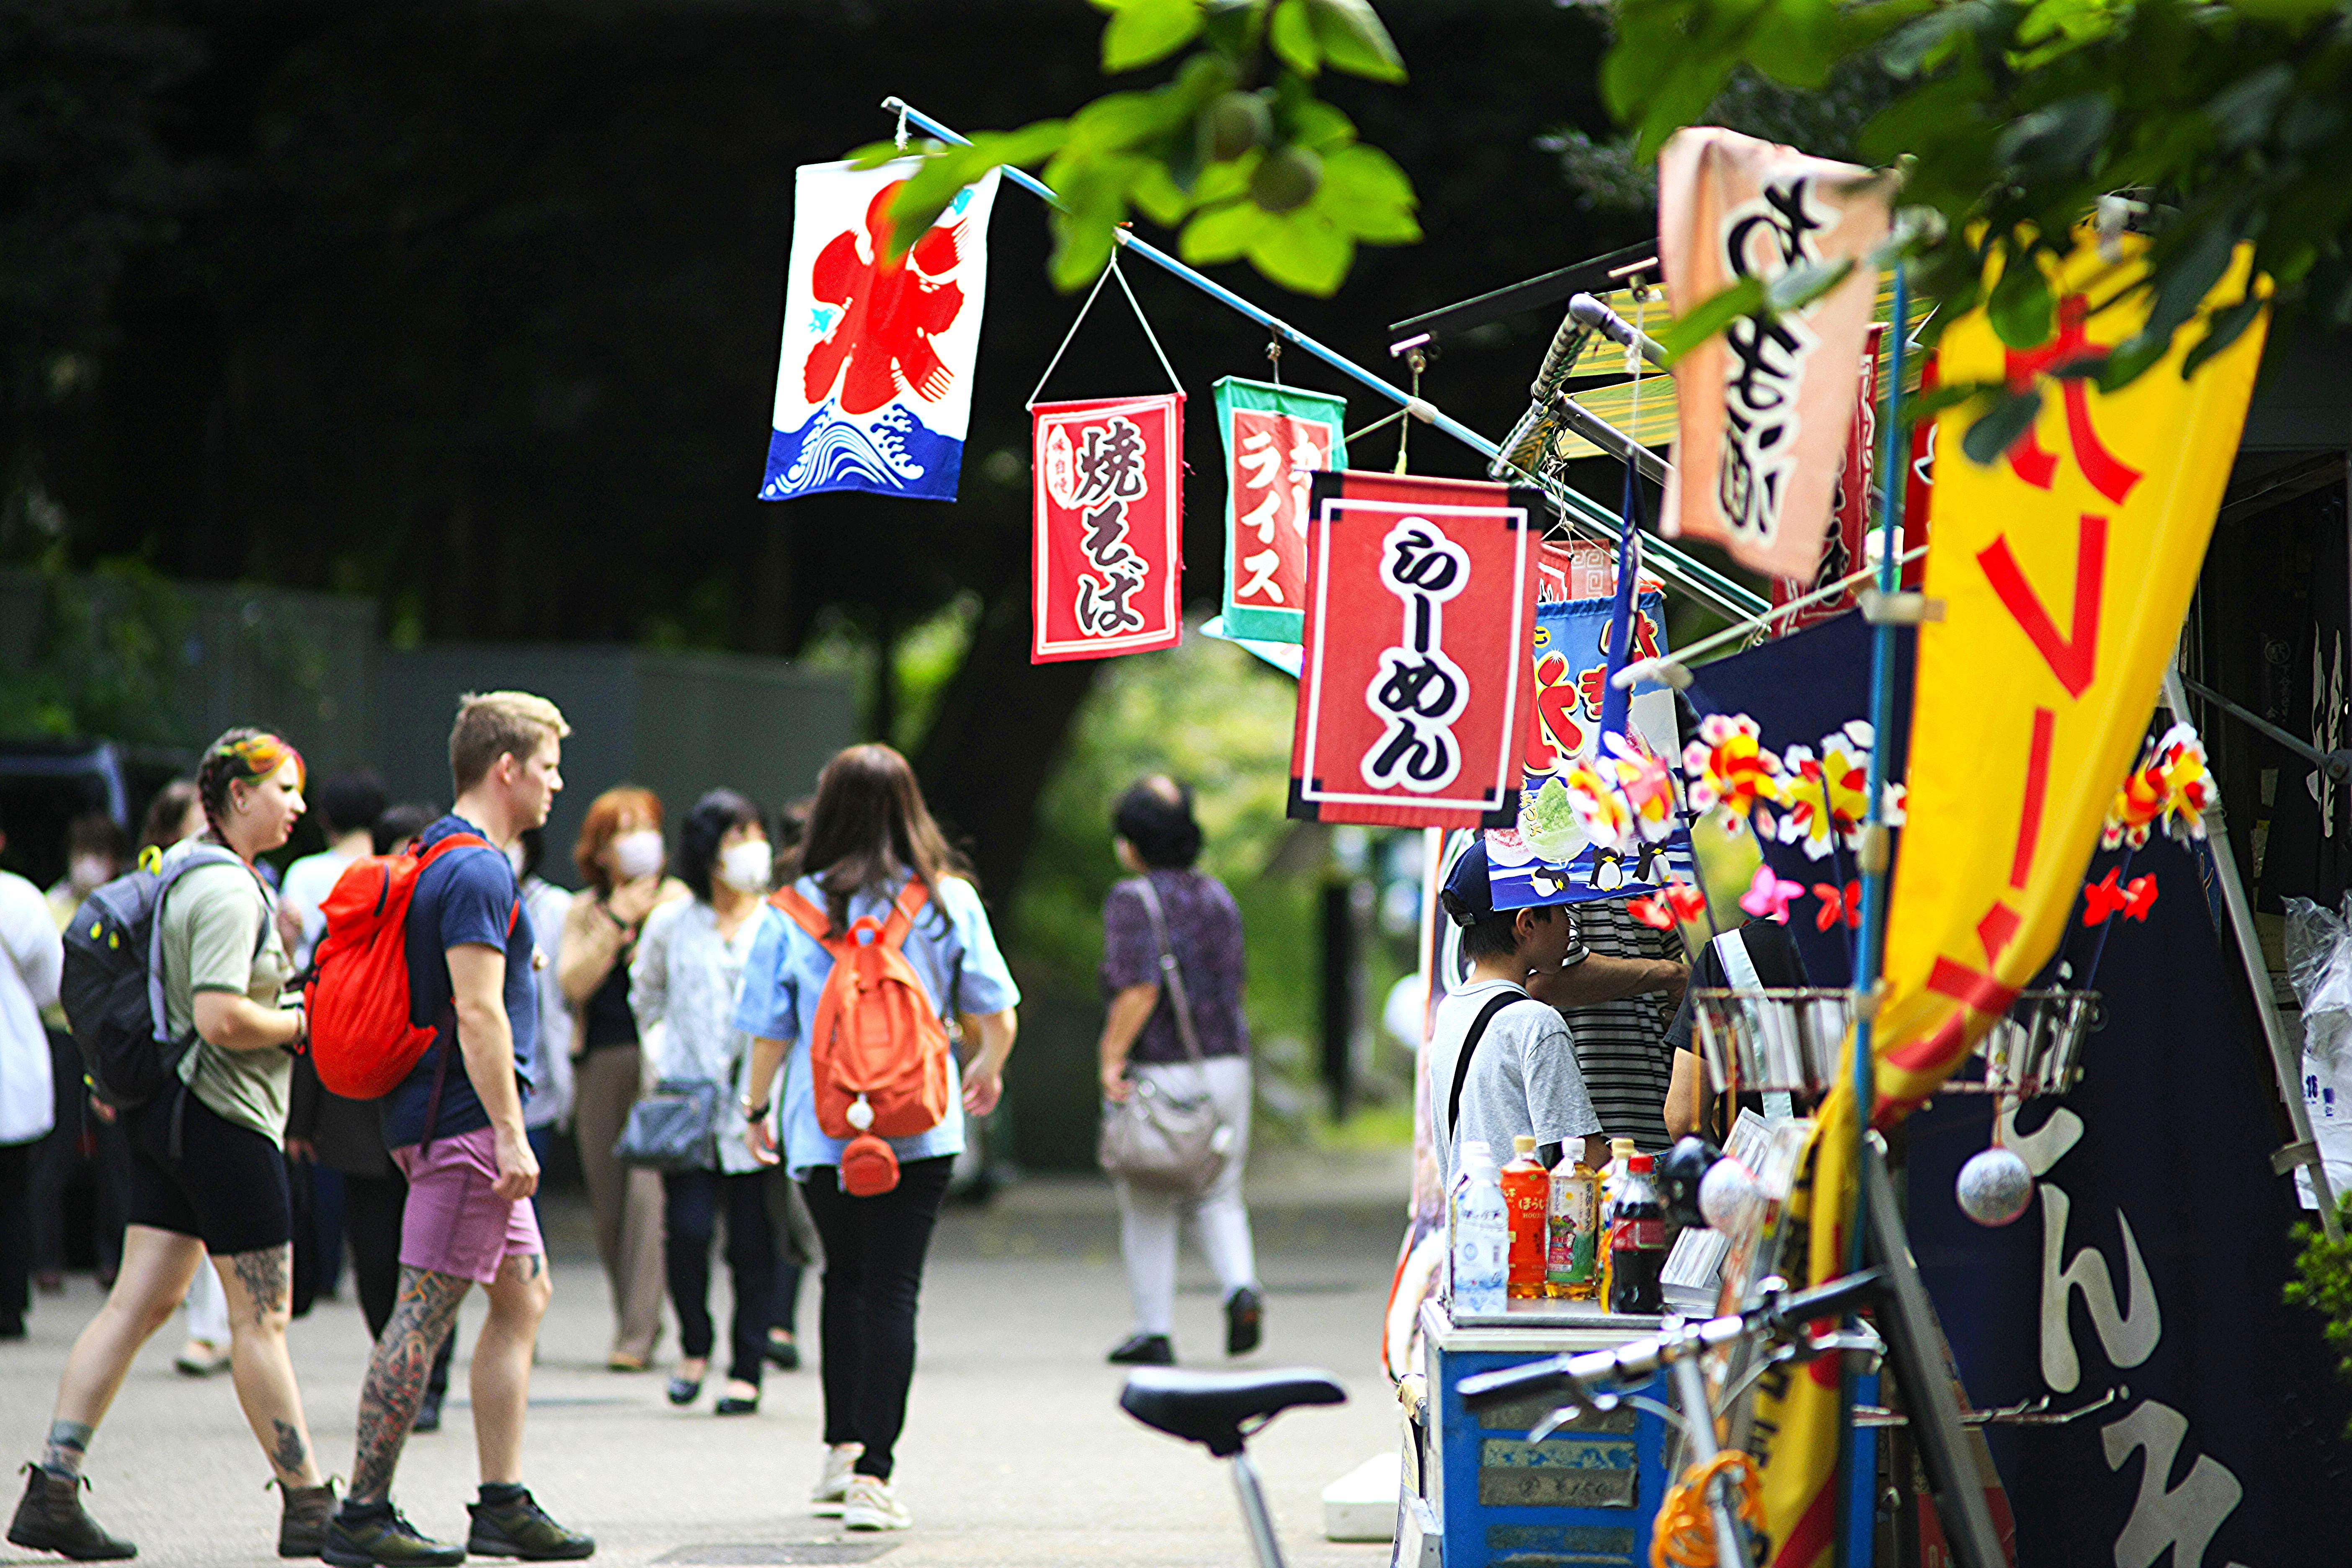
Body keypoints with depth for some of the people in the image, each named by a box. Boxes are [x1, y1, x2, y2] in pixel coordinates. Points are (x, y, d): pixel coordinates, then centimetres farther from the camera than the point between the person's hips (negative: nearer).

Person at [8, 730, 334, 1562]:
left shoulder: (184, 867, 14)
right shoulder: (227, 892, -18)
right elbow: (220, 1018, -26)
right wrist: (301, 1024, -12)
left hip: (168, 1111, 10)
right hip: (222, 1119, -10)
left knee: (139, 1300, 6)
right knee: (262, 1315, -2)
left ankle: (52, 1491, 2)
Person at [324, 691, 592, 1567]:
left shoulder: (442, 860, 18)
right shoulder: (477, 873, -15)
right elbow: (478, 1014, -22)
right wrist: (511, 1137, -23)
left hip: (452, 1125, 11)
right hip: (463, 1123, -11)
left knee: (523, 1297, 13)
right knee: (426, 1310, -9)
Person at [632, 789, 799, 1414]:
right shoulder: (671, 926, 8)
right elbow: (647, 1001, 23)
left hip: (760, 1107, 0)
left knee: (754, 1241, -1)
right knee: (687, 1227, -12)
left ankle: (747, 1370, 10)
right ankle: (694, 1347, 11)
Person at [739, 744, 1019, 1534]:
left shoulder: (793, 911, -3)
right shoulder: (950, 901, -2)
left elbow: (770, 1031, 1)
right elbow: (996, 1017, 2)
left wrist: (758, 1110, 18)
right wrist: (987, 1070, 24)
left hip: (823, 1129, 1)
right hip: (920, 1129, -1)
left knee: (845, 1277, 22)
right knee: (892, 1290, -1)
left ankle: (843, 1447, 22)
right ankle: (872, 1475, -8)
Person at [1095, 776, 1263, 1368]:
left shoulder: (1133, 901, -12)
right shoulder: (1219, 898, 9)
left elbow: (1139, 990, -22)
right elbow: (1231, 986, 14)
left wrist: (1112, 1056, -15)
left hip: (1156, 1072, -5)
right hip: (1227, 1063, 5)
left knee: (1147, 1210, 6)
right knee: (1219, 1197, 14)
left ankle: (1154, 1331, 8)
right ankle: (1241, 1287, -11)